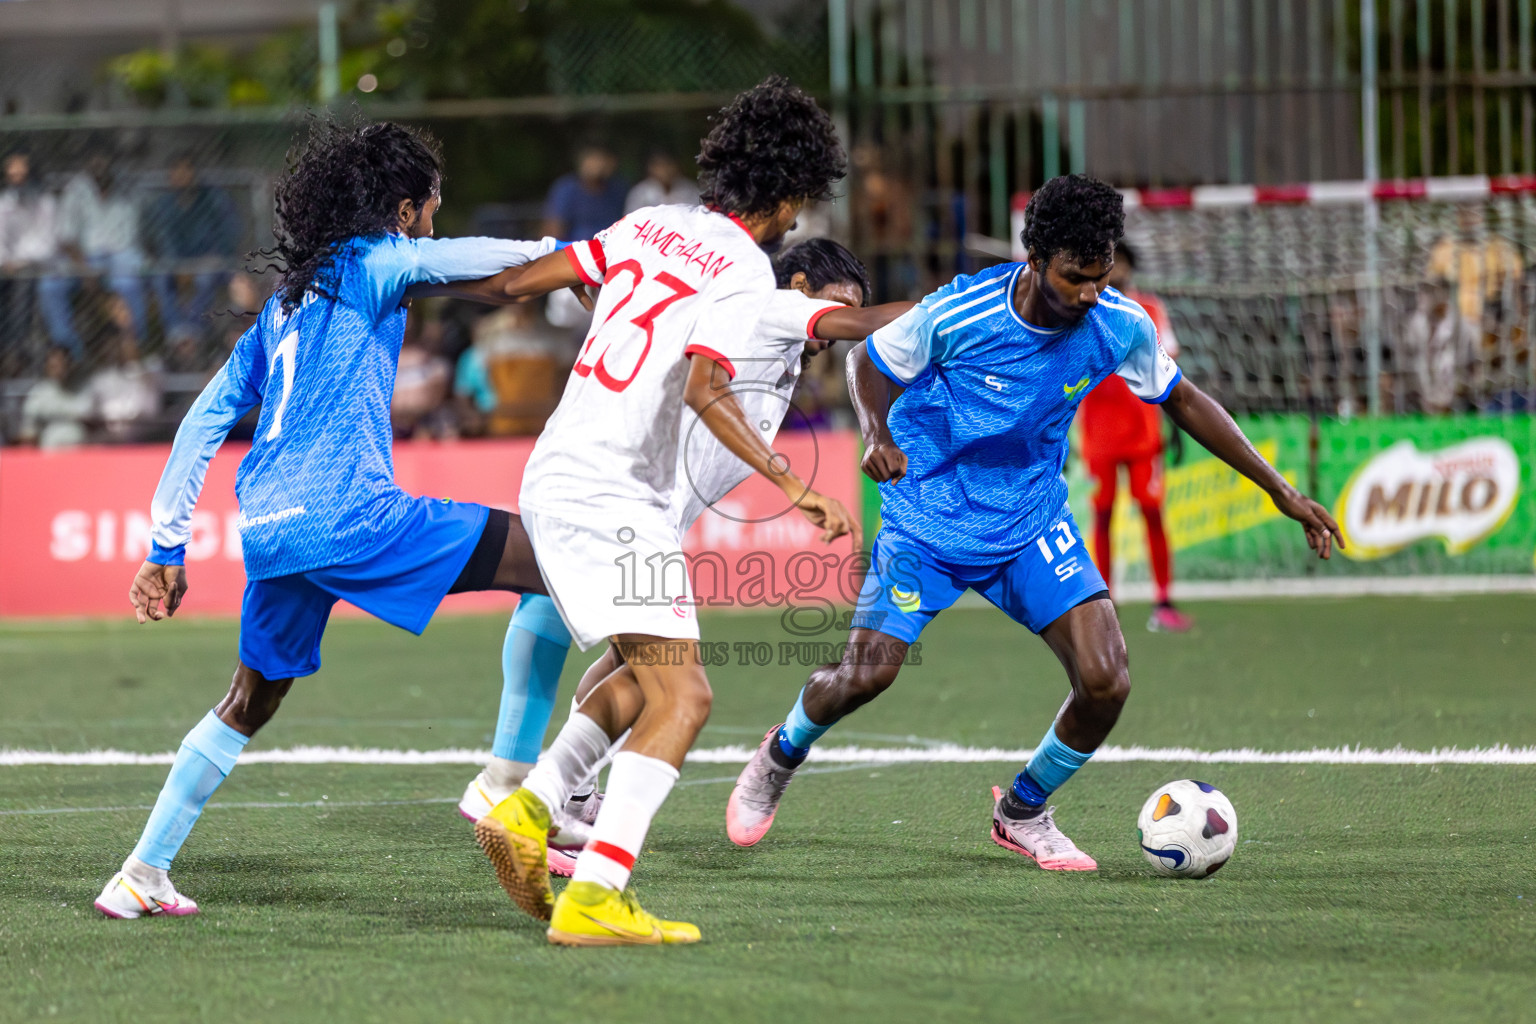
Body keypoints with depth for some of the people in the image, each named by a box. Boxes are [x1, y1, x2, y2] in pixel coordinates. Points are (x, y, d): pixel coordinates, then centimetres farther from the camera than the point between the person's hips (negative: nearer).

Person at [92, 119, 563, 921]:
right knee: (547, 563, -10)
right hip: (346, 515, -8)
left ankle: (143, 874, 25)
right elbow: (455, 258, -18)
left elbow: (205, 419, 24)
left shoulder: (285, 303, 26)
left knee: (250, 703, 26)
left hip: (268, 529, 8)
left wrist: (167, 547, 26)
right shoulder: (370, 266, 4)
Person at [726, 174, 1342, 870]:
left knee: (1106, 682, -13)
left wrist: (1280, 490, 4)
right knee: (866, 674, -15)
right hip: (928, 518, -3)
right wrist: (879, 435, -25)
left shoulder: (1120, 327, -14)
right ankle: (782, 755, 21)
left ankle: (1022, 812, 15)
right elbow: (869, 361, -4)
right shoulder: (958, 313, -23)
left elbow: (1180, 400, 4)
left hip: (1032, 523, 3)